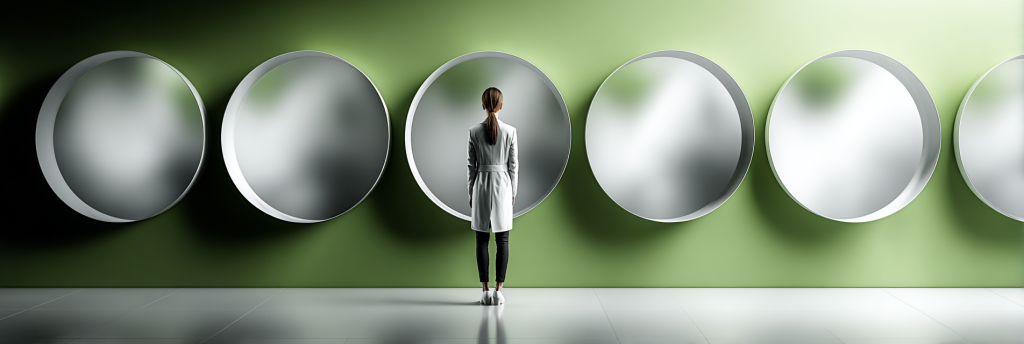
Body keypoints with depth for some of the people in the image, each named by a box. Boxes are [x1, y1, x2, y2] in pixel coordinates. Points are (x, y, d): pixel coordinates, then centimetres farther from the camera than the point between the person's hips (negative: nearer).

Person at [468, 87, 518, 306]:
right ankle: (499, 291, 2)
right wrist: (513, 192, 9)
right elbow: (513, 165, -1)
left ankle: (485, 290, 4)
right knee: (502, 240, 4)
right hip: (503, 185, 0)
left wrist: (471, 193, 8)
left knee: (482, 240, 5)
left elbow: (472, 165, -1)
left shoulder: (474, 132, -5)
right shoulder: (510, 131, -4)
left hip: (482, 185, 0)